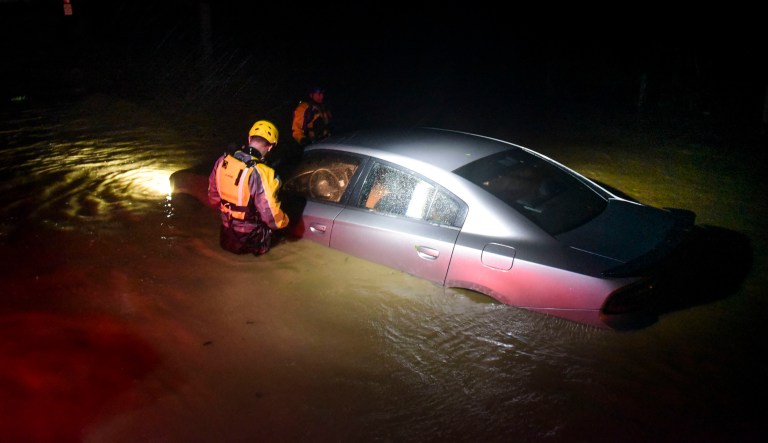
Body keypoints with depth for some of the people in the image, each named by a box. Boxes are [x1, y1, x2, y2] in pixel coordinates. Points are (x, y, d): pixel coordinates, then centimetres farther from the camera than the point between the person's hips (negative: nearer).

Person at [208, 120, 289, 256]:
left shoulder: (223, 160, -9)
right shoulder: (261, 173, -29)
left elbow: (213, 195, 5)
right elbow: (271, 215, -23)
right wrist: (284, 221, -1)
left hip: (226, 230, 7)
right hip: (250, 238, -6)